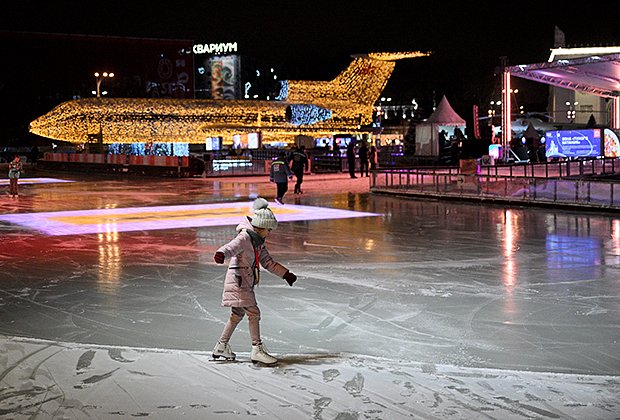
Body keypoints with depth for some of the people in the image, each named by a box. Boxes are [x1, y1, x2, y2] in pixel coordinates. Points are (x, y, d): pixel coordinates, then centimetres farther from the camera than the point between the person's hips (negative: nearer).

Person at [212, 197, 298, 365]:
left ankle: (221, 347, 28)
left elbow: (268, 262, 22)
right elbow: (231, 247, -36)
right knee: (253, 313, -12)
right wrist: (221, 254, -58)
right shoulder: (244, 238, -16)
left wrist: (285, 274, 23)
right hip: (237, 281, -10)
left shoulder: (258, 241, 13)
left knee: (237, 315, 17)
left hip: (246, 283, 10)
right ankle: (257, 350, -9)